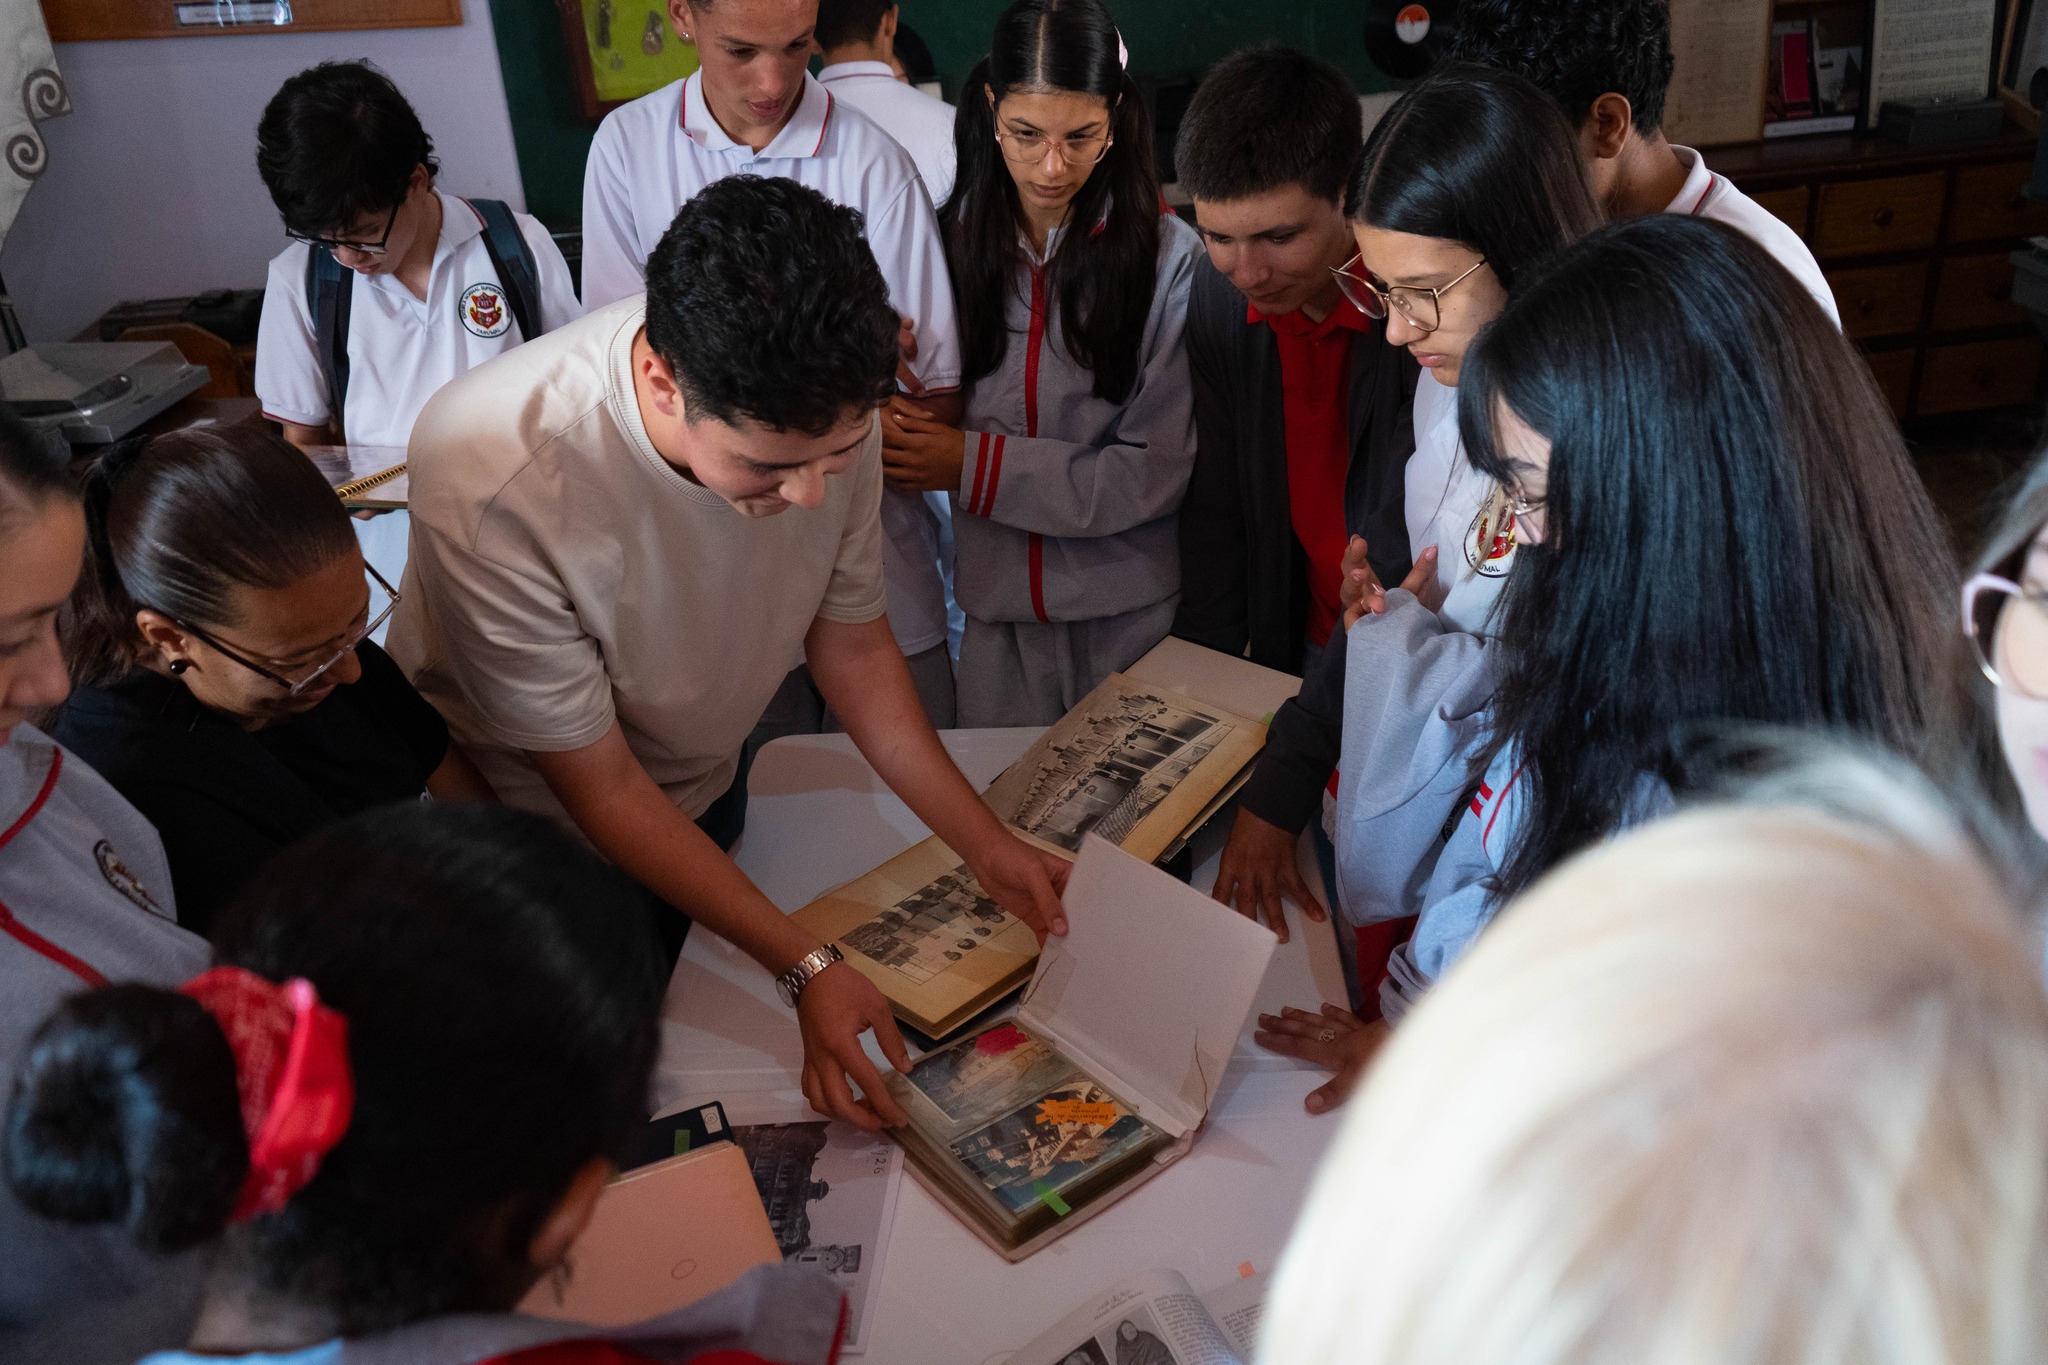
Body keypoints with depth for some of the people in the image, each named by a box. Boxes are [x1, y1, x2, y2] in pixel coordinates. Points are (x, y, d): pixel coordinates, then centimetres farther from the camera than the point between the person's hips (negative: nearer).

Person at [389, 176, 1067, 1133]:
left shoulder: (824, 412, -26)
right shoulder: (490, 483, -40)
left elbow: (850, 641, -8)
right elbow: (599, 785, -28)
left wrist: (985, 844, -13)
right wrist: (806, 967, -28)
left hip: (704, 783, 4)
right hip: (533, 827, -4)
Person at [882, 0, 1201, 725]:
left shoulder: (1168, 254, -11)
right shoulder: (954, 237, 0)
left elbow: (1156, 473, -12)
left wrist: (975, 466, -16)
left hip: (1129, 614, -2)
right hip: (995, 611, 2)